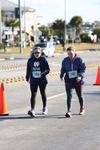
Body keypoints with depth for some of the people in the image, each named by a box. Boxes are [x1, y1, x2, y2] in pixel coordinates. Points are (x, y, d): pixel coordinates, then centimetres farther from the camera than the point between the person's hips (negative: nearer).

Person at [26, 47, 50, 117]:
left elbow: (48, 69, -7)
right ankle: (32, 110, -11)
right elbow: (28, 70, 12)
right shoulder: (30, 60, 2)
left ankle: (44, 108, 33)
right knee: (33, 95, -6)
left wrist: (43, 73, -24)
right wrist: (27, 78, 14)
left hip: (42, 80, -1)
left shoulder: (43, 60, -5)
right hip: (33, 80, 1)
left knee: (43, 93, 15)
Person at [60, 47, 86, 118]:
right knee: (69, 96, -11)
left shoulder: (79, 59, -8)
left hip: (77, 80, -1)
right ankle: (69, 111, -14)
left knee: (80, 95, 15)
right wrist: (62, 75, -4)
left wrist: (80, 76, -27)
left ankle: (82, 109, 37)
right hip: (68, 81, 1)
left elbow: (83, 69, -11)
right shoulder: (65, 60, 0)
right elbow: (63, 69, 11)